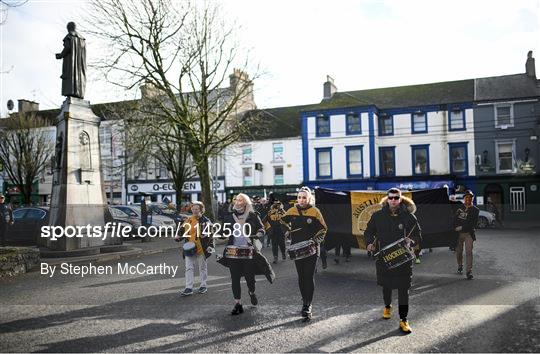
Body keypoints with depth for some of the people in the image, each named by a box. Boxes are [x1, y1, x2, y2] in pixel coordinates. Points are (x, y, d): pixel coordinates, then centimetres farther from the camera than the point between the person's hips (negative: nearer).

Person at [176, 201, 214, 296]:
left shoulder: (206, 221, -4)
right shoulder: (188, 221, 9)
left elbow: (210, 235, -6)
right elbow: (182, 231, 15)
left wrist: (210, 246, -15)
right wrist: (178, 237, -3)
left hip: (201, 248, -3)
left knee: (202, 267, 10)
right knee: (189, 268, 1)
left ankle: (203, 286, 23)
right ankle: (188, 288, 3)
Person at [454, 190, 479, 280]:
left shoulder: (475, 210, 1)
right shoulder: (459, 207, 7)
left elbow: (473, 223, -8)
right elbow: (455, 219, 8)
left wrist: (462, 227, -14)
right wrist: (456, 227, -9)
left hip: (469, 233, -2)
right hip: (458, 233, 2)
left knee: (469, 252, -11)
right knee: (458, 251, 10)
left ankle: (469, 272, -9)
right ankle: (460, 266, 34)